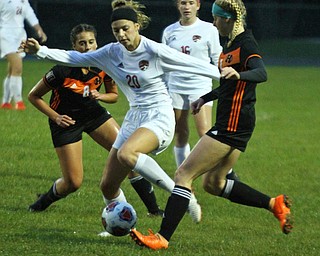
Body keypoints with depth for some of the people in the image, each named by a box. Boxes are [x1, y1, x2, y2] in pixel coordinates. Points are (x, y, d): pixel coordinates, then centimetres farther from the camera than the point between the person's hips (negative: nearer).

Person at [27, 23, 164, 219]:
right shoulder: (63, 71, -27)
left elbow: (114, 95, 4)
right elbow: (34, 96, -13)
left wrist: (100, 96, -17)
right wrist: (55, 117, -19)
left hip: (94, 113, 4)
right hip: (67, 121, -4)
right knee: (73, 182, -8)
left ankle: (154, 208, -3)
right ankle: (43, 202, 25)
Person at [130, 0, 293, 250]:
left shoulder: (245, 43, -14)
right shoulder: (232, 44, 16)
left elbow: (261, 73, -32)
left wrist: (238, 74, -50)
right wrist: (205, 98, 38)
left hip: (233, 123, -10)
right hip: (231, 123, 10)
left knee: (184, 174, -11)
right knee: (213, 183, 17)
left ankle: (163, 237, -13)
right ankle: (274, 203, 18)